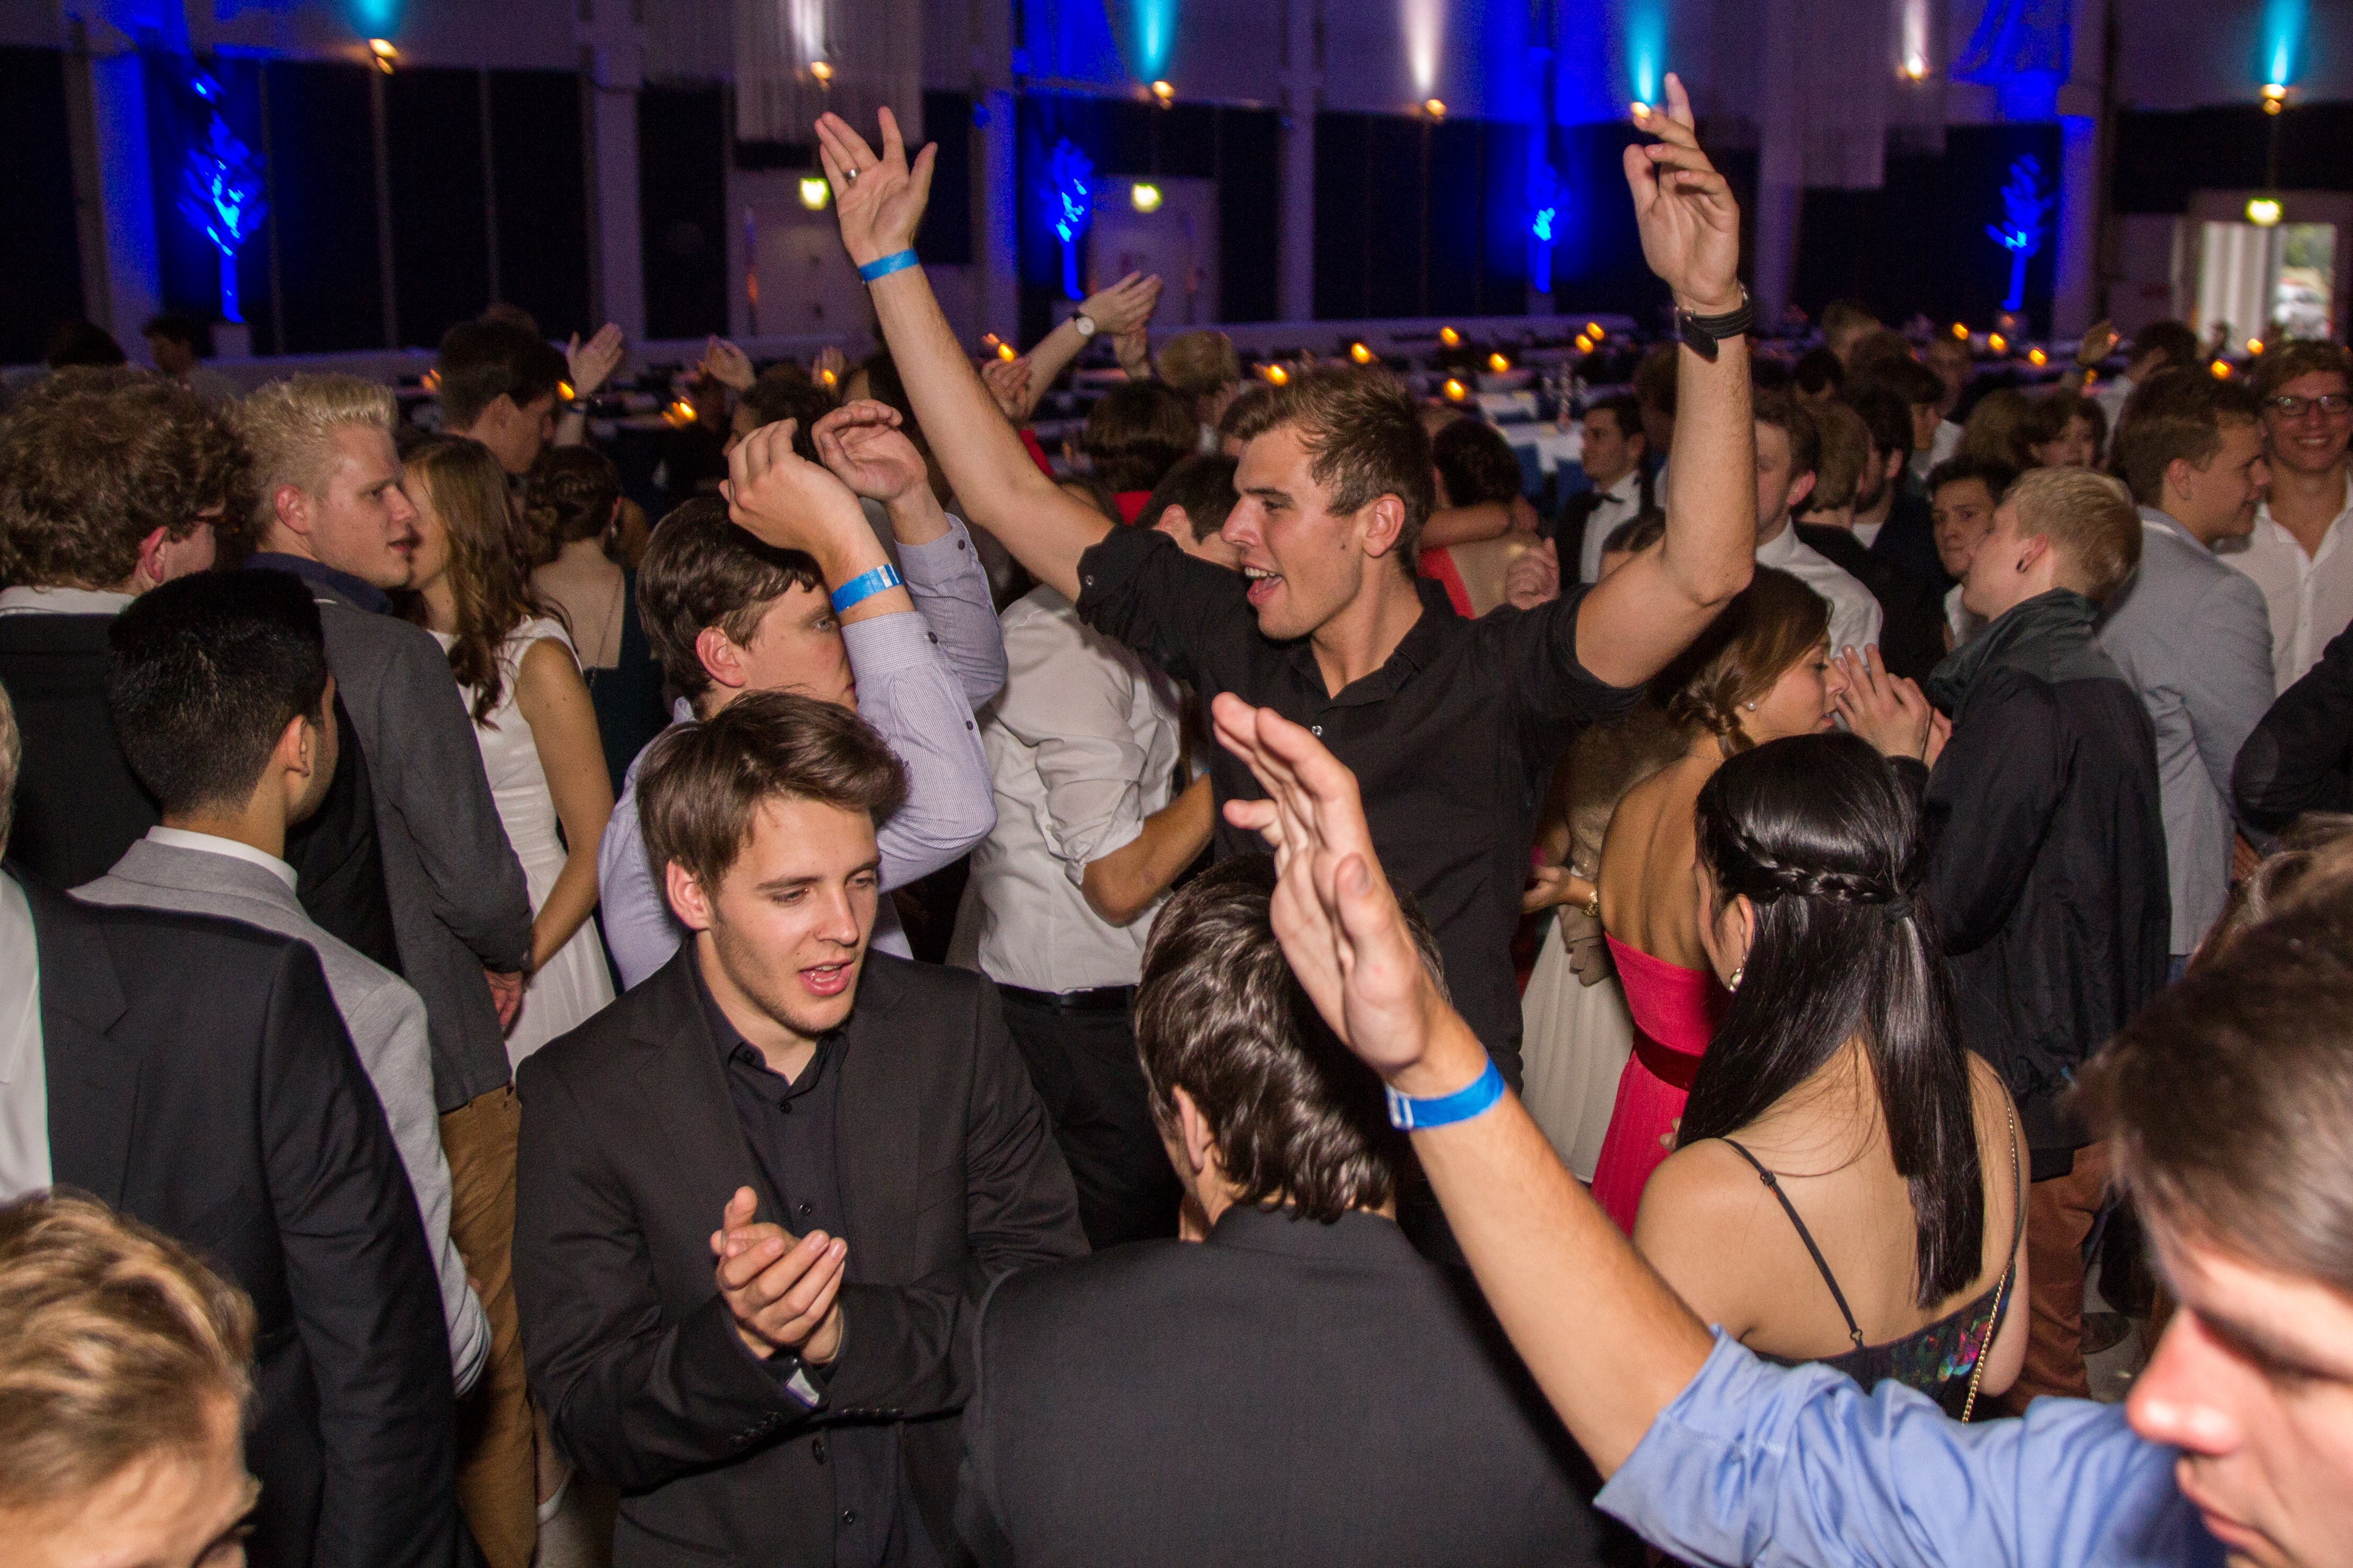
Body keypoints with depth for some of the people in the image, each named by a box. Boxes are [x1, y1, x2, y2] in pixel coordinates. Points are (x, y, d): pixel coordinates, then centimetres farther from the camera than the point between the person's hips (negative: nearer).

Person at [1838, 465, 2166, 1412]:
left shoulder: (2025, 701, -19)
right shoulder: (2103, 690, 13)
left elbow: (1946, 902, -22)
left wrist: (1901, 764, -9)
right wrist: (1933, 764, 3)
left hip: (2028, 1100, -10)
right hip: (2089, 1079, 10)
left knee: (2026, 1367, 2)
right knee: (2042, 1355, 20)